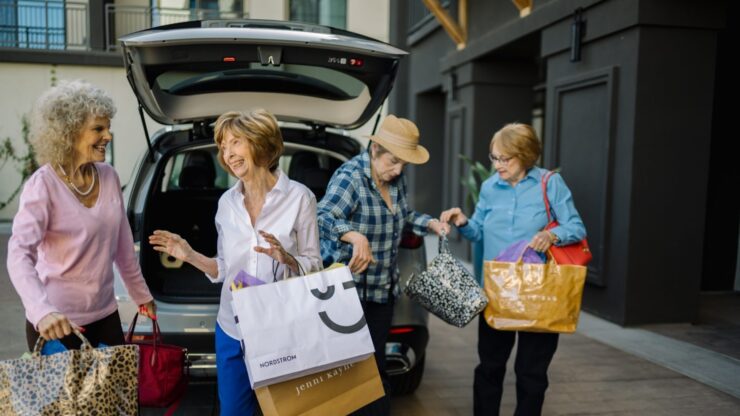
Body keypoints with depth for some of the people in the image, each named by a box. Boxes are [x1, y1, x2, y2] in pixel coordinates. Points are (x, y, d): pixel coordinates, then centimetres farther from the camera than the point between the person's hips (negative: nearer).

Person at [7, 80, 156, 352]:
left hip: (105, 315, 5)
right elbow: (19, 254, -26)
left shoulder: (109, 177, -1)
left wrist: (141, 294, 15)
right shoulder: (43, 185, -17)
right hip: (57, 323, -5)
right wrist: (42, 311, -41)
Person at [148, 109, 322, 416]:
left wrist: (285, 258, -26)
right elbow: (225, 270, 8)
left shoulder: (299, 198, -10)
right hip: (232, 331, 4)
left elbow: (314, 266, -7)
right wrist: (190, 256, -7)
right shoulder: (226, 203, 3)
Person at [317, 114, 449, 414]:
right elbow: (323, 218, -32)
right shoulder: (350, 177, -18)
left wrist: (431, 223, 6)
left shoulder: (396, 179, 6)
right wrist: (356, 236, -49)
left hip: (383, 288, 7)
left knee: (376, 363, 17)